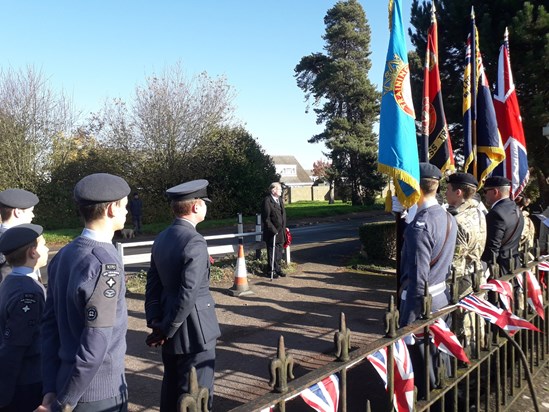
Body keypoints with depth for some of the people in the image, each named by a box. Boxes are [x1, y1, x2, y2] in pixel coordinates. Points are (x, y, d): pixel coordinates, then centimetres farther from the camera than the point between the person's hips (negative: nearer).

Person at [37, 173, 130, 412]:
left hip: (67, 383, 7)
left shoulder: (63, 255, 1)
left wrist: (51, 389, 8)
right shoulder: (105, 265, -24)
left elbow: (50, 325, 5)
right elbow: (95, 346, -25)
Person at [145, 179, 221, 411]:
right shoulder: (195, 242, -21)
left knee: (172, 390, 21)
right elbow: (188, 294, -23)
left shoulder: (161, 239, 6)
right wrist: (165, 330, -13)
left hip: (171, 331, 9)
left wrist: (155, 322, 4)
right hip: (193, 332, -8)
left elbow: (153, 286, 6)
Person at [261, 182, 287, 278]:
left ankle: (278, 269, 27)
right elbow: (265, 218, -17)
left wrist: (284, 228, 14)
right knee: (272, 251, 1)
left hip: (280, 231, 8)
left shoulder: (280, 200, 14)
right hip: (272, 232, -8)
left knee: (279, 251, 15)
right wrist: (273, 230, -19)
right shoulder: (267, 201, -14)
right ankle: (272, 270, 11)